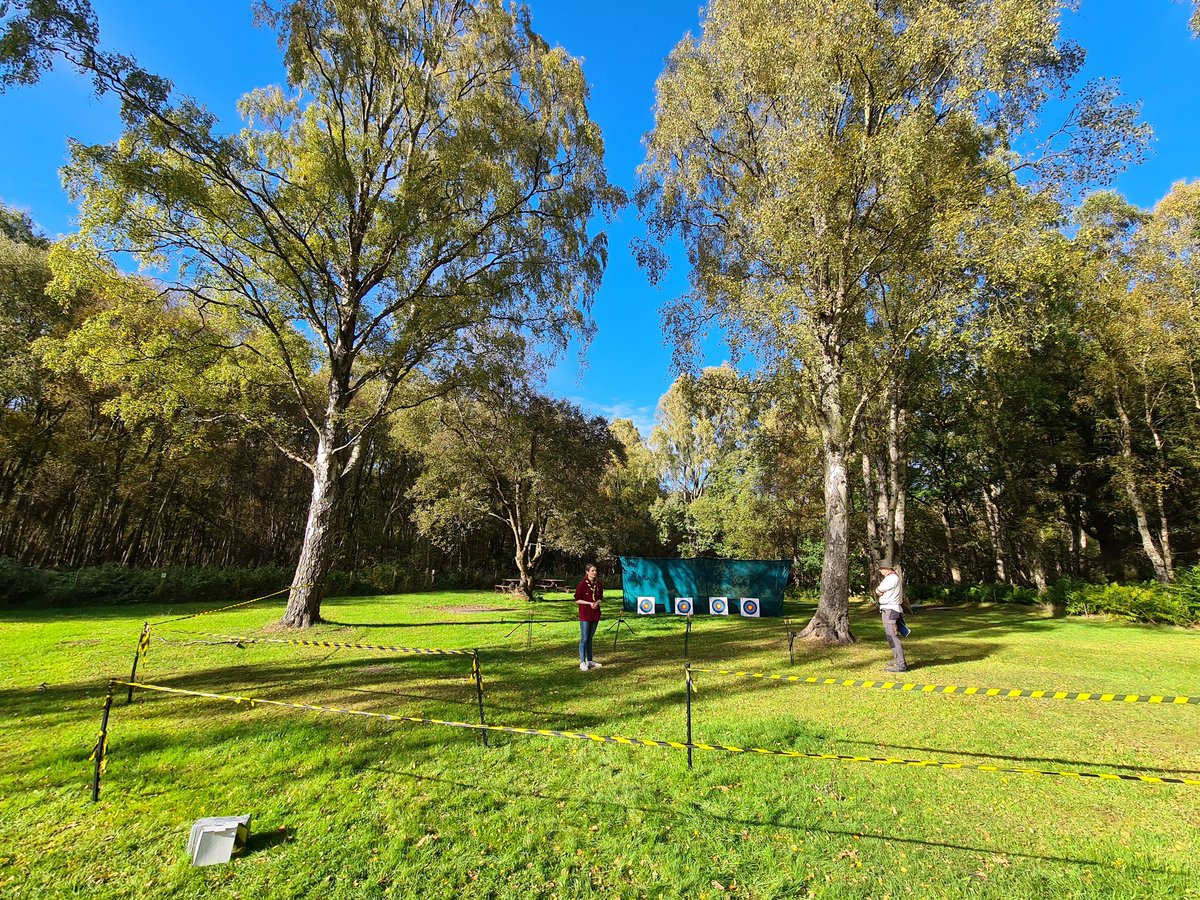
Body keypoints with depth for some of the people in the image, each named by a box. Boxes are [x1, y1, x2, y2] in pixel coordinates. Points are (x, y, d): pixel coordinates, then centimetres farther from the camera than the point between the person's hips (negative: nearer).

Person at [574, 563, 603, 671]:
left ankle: (590, 661, 22)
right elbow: (577, 600, -9)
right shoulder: (582, 584, -13)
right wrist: (589, 603, -19)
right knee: (584, 638, -1)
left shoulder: (598, 584, 2)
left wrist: (597, 602, -9)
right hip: (585, 614, -5)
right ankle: (582, 662, 7)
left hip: (595, 614, 5)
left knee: (590, 638, 15)